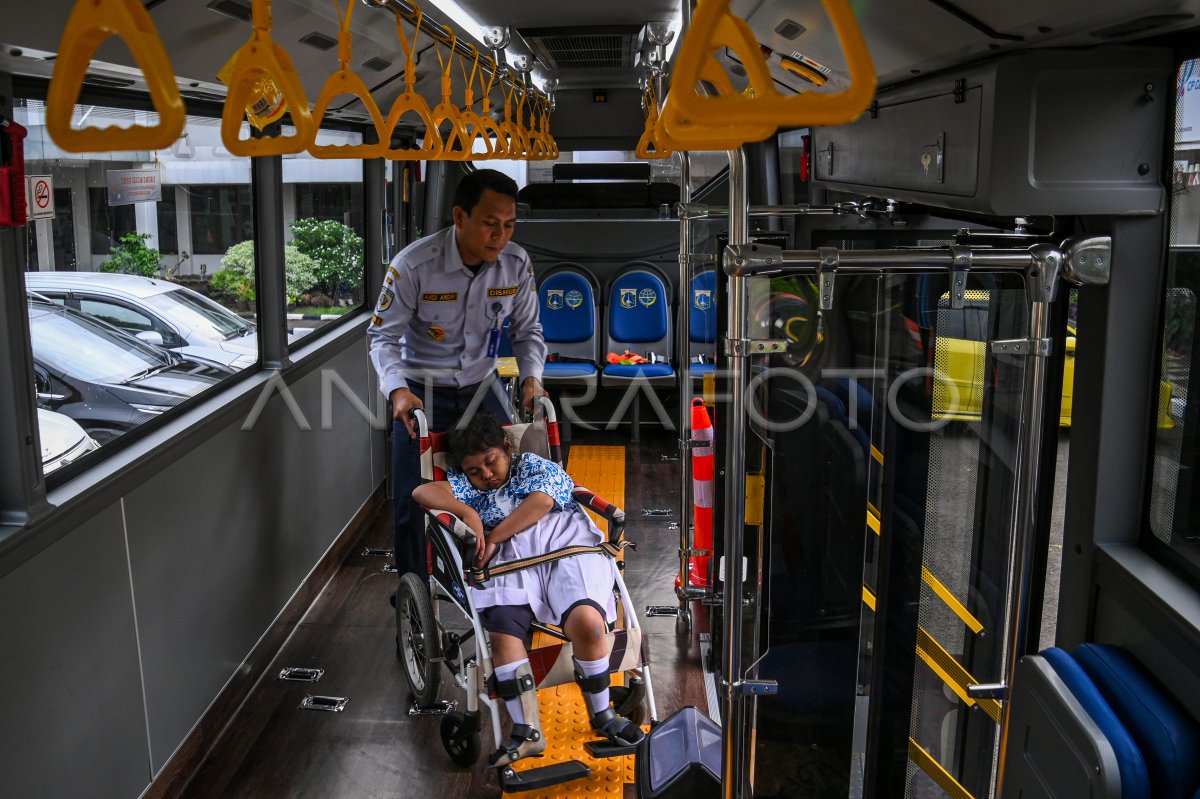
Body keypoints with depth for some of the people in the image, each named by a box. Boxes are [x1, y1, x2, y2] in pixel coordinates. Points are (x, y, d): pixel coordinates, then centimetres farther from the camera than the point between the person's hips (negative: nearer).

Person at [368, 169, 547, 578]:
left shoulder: (517, 263, -12)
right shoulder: (414, 264, -23)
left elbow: (527, 330, 1)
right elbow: (383, 335, -14)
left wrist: (532, 377, -16)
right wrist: (397, 389, -30)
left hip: (481, 385, 3)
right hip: (422, 390, -3)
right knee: (413, 499, -1)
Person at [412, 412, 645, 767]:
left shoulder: (533, 465, 24)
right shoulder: (469, 488, 31)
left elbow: (542, 501, 2)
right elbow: (424, 492, 13)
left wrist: (494, 536, 0)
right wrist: (467, 512, -5)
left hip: (566, 545, -2)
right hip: (511, 558, 2)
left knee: (587, 620, -29)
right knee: (501, 628, -30)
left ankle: (601, 715, -6)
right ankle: (527, 731, -22)